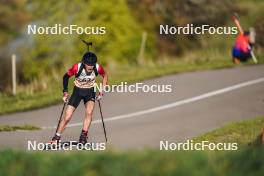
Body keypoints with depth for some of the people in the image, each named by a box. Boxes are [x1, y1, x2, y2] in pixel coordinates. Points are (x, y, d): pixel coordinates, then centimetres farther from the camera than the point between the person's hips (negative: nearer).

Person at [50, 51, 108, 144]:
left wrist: (102, 90, -2)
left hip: (90, 91, 1)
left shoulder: (98, 68, -22)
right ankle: (57, 138, 11)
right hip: (78, 91, -1)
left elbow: (105, 75, 2)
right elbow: (66, 76, -8)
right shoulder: (77, 68, -27)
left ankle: (83, 136, -17)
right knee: (67, 117, -5)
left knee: (89, 112, -27)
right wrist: (65, 92, -10)